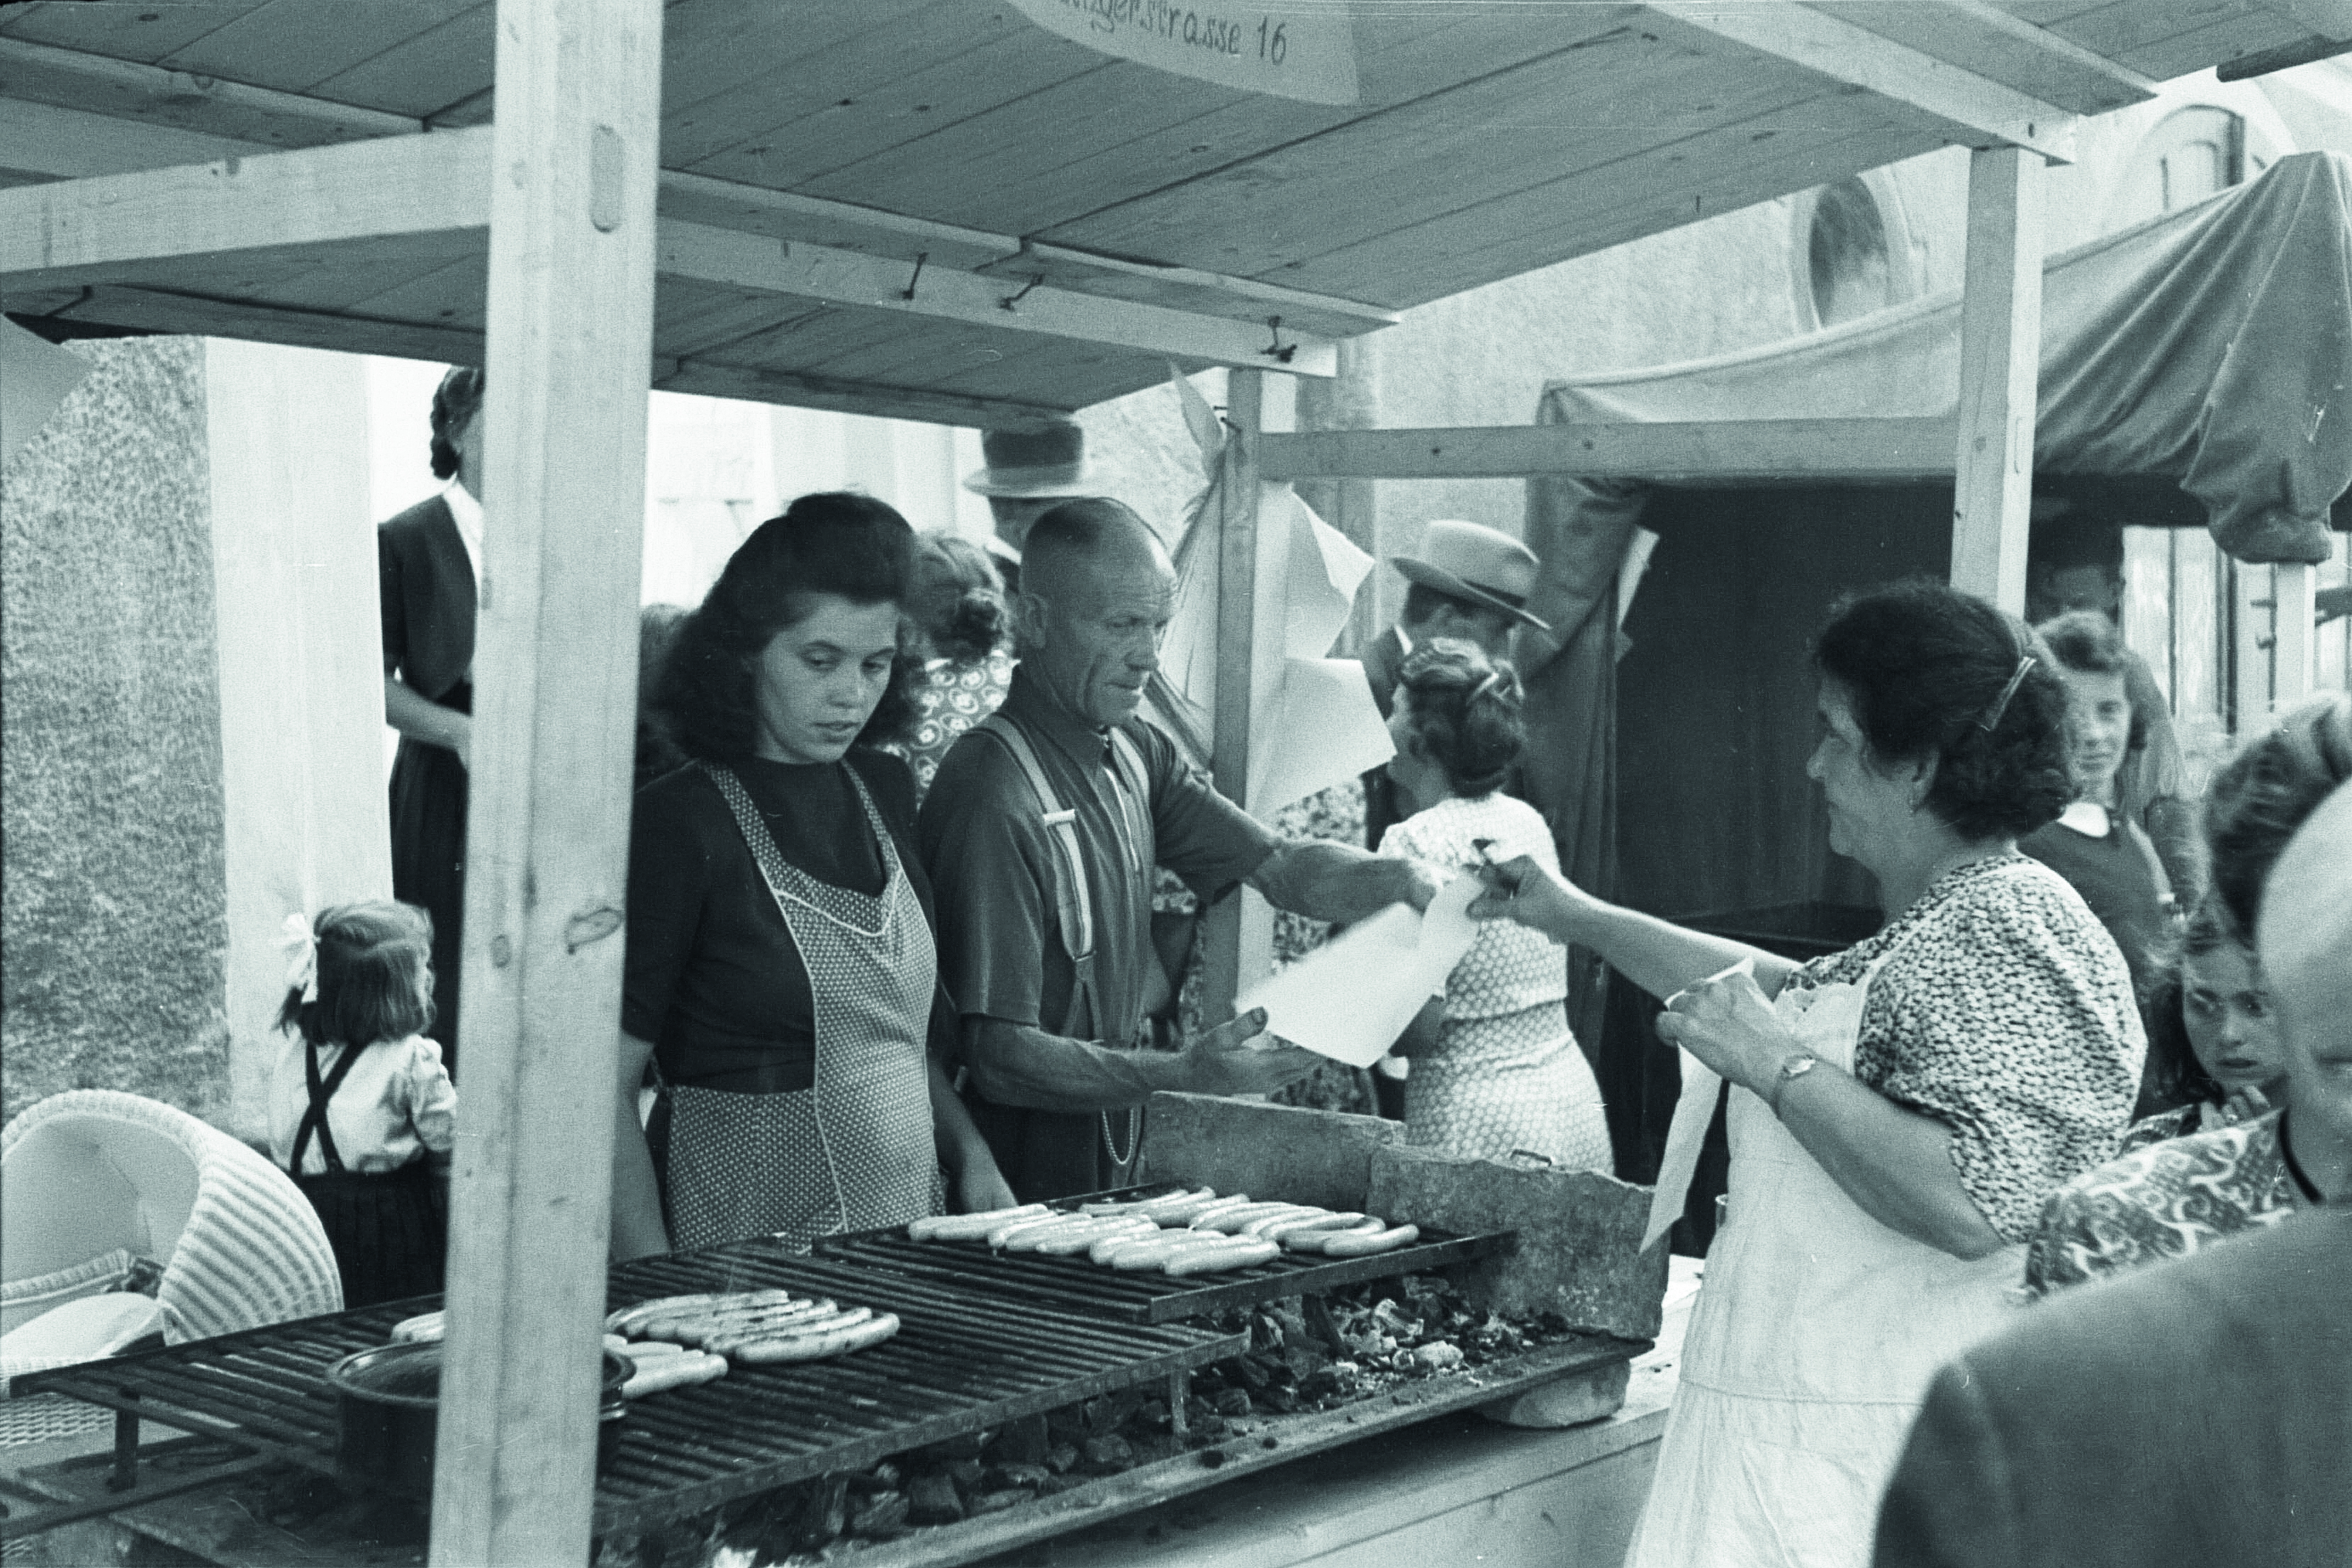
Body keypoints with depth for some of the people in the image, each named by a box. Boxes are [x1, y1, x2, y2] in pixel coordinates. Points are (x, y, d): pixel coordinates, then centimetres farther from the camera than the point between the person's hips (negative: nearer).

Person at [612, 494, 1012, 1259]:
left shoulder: (885, 791, 8)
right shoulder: (680, 823, -12)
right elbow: (606, 1086, -12)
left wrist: (970, 1154, 5)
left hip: (906, 1237, 6)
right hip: (749, 1246, -6)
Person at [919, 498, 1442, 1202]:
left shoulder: (1138, 752, 6)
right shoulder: (993, 796, -23)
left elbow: (1280, 866, 2)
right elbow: (999, 1053, -26)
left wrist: (1412, 881, -17)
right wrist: (1182, 1074, -34)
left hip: (1114, 1162, 8)